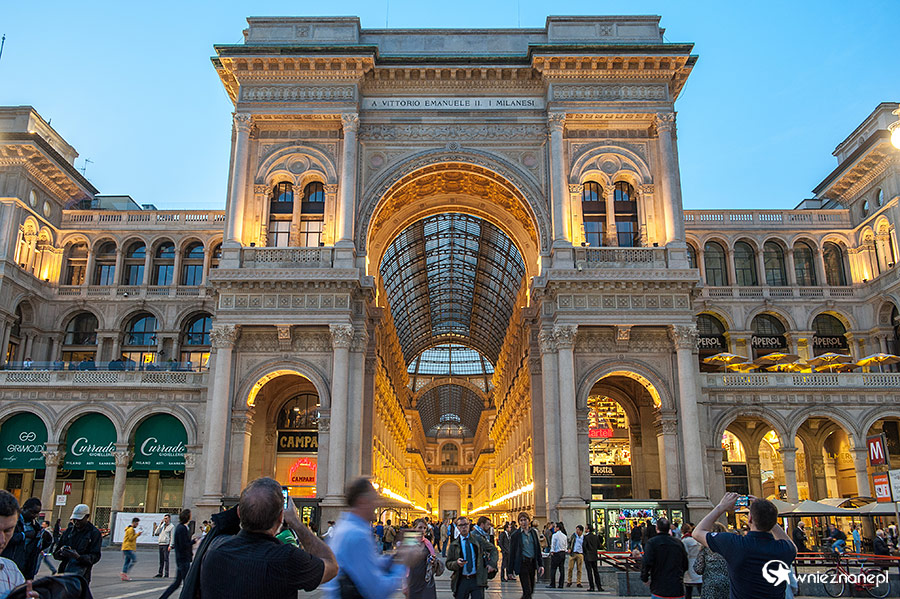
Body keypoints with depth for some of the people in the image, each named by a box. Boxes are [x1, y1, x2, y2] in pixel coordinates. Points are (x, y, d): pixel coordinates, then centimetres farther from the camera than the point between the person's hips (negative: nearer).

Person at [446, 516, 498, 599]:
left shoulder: (478, 539, 5)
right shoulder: (454, 545, 3)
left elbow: (493, 549, 13)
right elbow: (448, 564, 4)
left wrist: (492, 564, -2)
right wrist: (457, 563, -16)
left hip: (477, 580, 0)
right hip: (461, 581, 0)